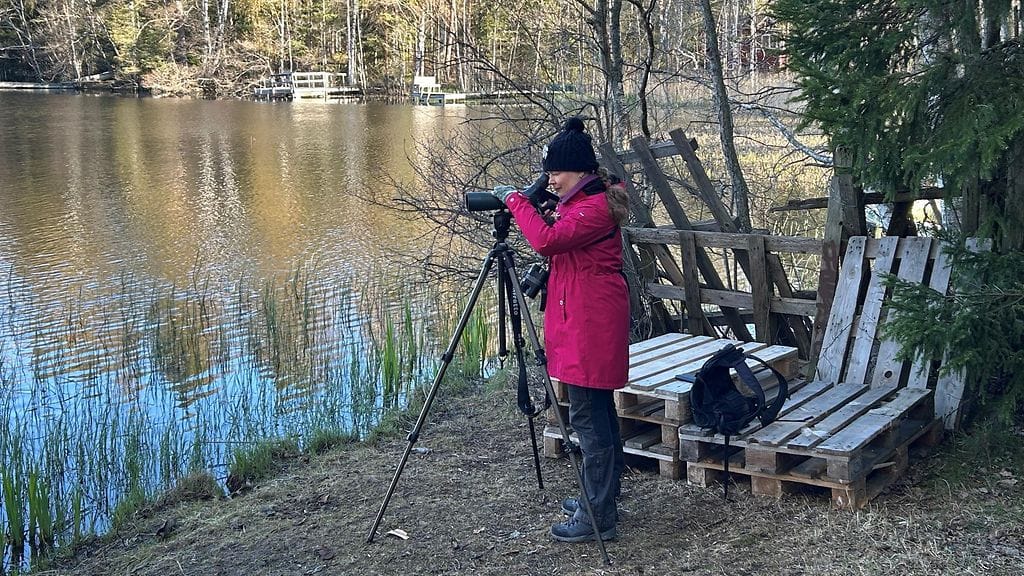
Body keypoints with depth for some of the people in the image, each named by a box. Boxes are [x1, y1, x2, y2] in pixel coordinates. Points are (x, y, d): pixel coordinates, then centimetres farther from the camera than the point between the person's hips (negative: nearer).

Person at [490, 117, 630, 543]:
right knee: (599, 412, 17)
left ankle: (598, 517, -1)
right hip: (583, 322, 11)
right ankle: (600, 498, 28)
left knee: (588, 416, -7)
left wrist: (515, 200, -16)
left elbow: (548, 240, -28)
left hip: (591, 326, -11)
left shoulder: (596, 207, -17)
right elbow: (558, 245, 23)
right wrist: (535, 211, 8)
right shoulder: (584, 202, 16)